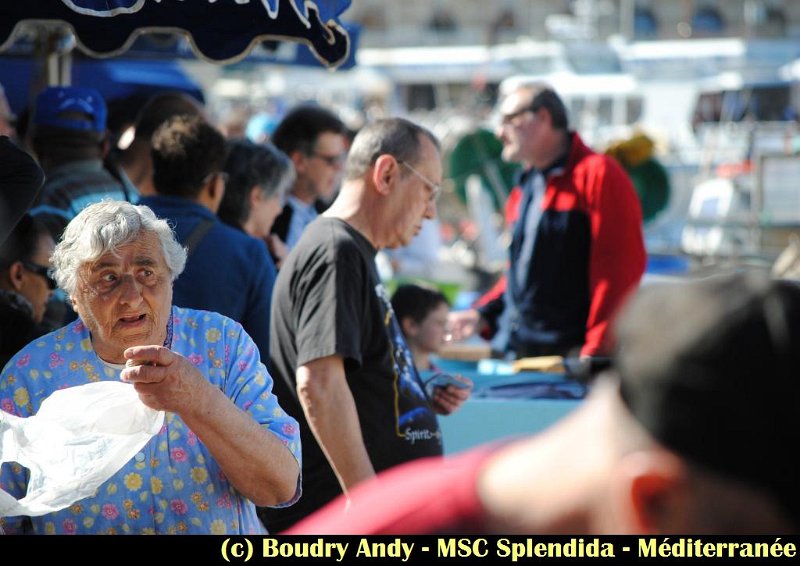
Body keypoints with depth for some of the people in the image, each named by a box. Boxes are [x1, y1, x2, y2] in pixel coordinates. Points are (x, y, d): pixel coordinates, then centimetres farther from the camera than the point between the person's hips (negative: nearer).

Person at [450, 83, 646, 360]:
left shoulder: (598, 174, -9)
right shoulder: (528, 182, 18)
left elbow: (619, 267, -15)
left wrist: (597, 351, -20)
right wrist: (485, 314, 14)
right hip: (513, 352, 8)